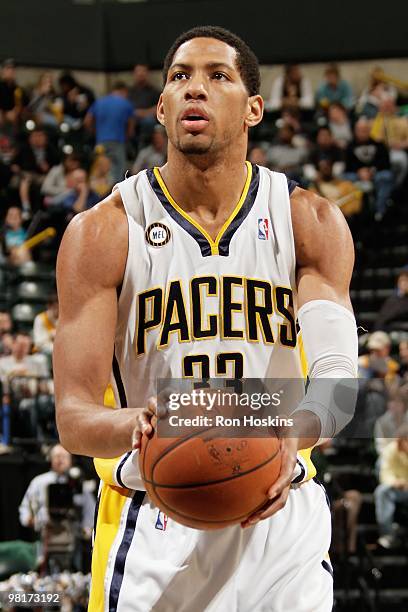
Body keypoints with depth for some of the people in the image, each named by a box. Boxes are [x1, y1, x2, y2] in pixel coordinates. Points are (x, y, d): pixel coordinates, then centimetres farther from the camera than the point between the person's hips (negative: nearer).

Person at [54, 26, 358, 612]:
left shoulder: (311, 222, -1)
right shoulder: (102, 232, -5)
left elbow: (339, 377, -12)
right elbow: (73, 417, -10)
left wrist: (291, 433, -35)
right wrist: (137, 425, -33)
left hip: (280, 516, 1)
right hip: (153, 527, -1)